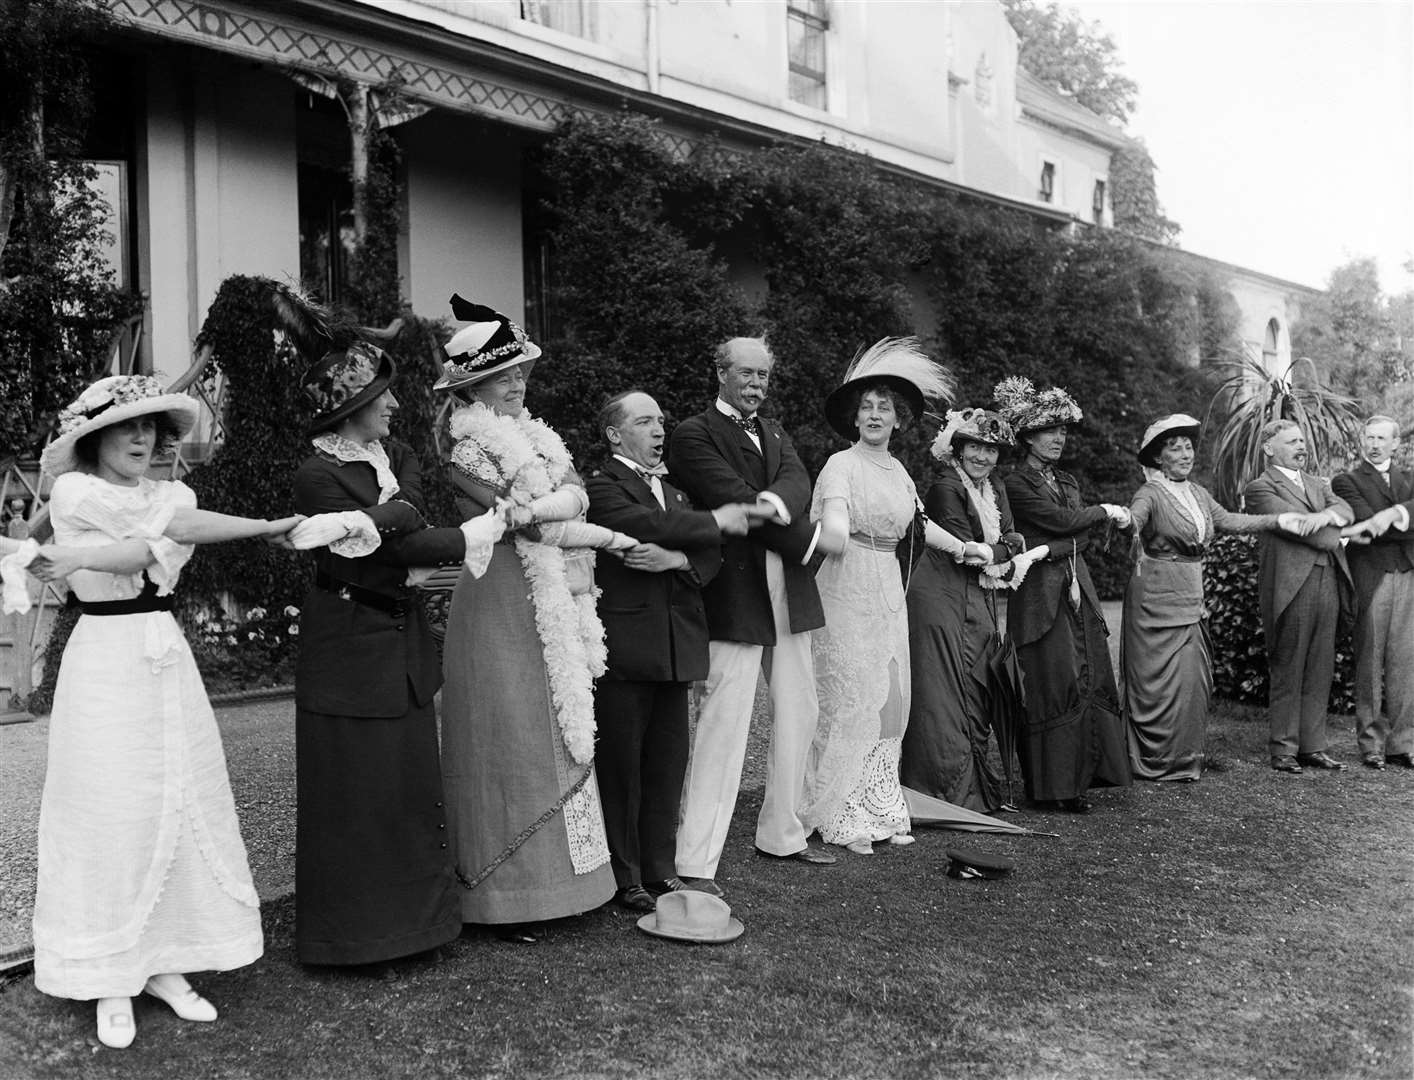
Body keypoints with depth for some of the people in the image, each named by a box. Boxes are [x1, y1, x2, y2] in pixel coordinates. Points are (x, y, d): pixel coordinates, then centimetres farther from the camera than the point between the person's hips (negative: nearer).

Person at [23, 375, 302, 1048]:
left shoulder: (170, 491, 12)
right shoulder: (73, 493, -2)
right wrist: (268, 528, -10)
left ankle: (165, 965, 17)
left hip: (167, 658, 5)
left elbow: (157, 551, -9)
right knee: (110, 815, -1)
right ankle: (111, 981, 12)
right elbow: (179, 526, -13)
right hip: (106, 659, -4)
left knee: (183, 810, 5)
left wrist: (83, 558, -21)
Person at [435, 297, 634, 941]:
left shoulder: (538, 439, 17)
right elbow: (533, 527, -14)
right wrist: (616, 540, -7)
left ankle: (556, 878, 18)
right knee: (511, 749, -3)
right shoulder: (467, 453, -8)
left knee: (560, 739, 8)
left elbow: (575, 496, 4)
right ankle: (506, 901, 5)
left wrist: (538, 505, -16)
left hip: (558, 613, 7)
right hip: (503, 612, -7)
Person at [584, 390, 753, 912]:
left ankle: (660, 871, 21)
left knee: (668, 763, 10)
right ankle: (623, 880, 10)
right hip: (624, 647, -7)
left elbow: (710, 557, 10)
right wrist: (716, 521, -10)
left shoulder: (674, 492, 20)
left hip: (675, 648, 7)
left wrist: (675, 559, -12)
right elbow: (647, 525, -22)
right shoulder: (602, 486, -3)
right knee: (620, 766, 1)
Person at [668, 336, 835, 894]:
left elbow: (798, 482, 1)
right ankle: (695, 863, -5)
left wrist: (778, 503, -22)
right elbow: (735, 500, -15)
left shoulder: (773, 431, 20)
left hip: (790, 591, 8)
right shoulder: (693, 434, -3)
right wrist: (808, 538, -10)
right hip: (737, 592, -8)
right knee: (724, 722, -10)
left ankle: (782, 834, 29)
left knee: (799, 714, 14)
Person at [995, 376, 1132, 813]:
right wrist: (1106, 511, 4)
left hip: (1076, 590, 7)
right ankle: (1054, 782, -1)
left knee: (1089, 679, 3)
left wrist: (1045, 550, -12)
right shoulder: (1016, 484, -5)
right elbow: (1065, 521, -12)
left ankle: (1081, 774, 10)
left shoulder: (1066, 481, 19)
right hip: (1041, 596, -7)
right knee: (1054, 684, -7)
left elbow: (1081, 537, 8)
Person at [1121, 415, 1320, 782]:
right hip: (1156, 596, -7)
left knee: (1193, 678, 8)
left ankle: (1182, 757, 18)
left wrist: (1279, 520, 6)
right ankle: (1156, 761, 7)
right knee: (1161, 680, -3)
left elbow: (1228, 520, 12)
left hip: (1190, 597, 7)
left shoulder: (1197, 493, 13)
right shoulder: (1150, 494, -11)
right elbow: (1131, 522, -28)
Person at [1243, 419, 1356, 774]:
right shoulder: (1260, 488, -2)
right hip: (1291, 586, -7)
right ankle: (1284, 749, 6)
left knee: (1320, 673, 9)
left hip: (1328, 582, 7)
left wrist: (1326, 516, -11)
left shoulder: (1318, 484, 22)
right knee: (1287, 674, -1)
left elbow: (1347, 511, 8)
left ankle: (1312, 746, 16)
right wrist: (1331, 535, -3)